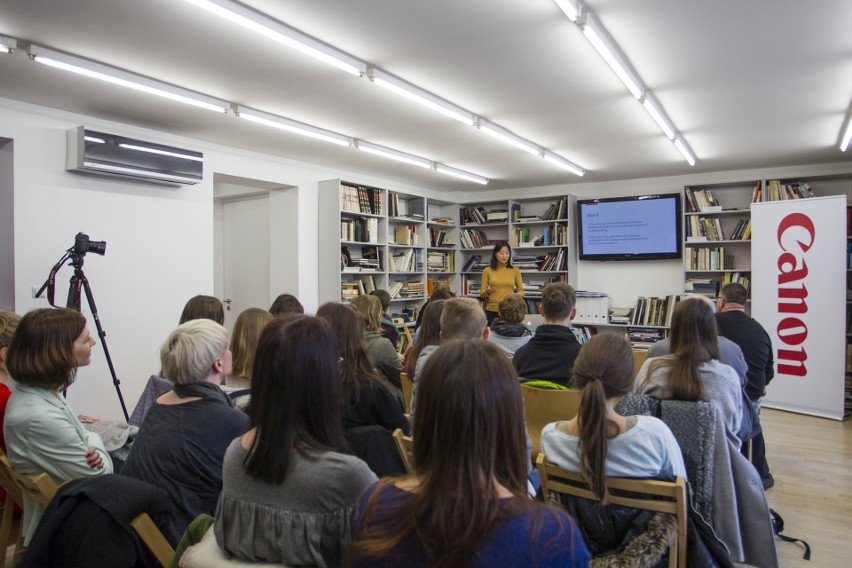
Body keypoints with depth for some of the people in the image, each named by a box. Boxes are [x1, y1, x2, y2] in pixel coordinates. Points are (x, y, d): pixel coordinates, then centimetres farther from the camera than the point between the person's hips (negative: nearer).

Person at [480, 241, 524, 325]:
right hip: (492, 311, 0)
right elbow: (482, 294, 3)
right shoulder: (487, 271, 2)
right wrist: (488, 291, -18)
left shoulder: (515, 271, 3)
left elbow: (521, 291, 9)